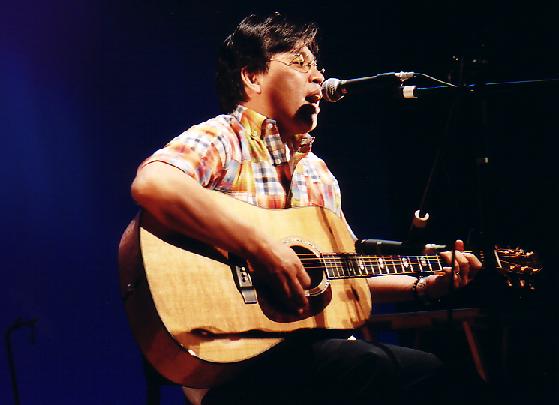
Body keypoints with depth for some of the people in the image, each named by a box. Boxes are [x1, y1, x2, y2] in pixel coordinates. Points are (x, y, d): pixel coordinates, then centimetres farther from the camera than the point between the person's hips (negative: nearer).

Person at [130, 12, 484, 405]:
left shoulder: (319, 172, 21)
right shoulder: (222, 139, -5)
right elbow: (151, 184, -27)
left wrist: (425, 285, 13)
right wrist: (262, 248, -26)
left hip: (314, 346, 8)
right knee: (424, 373, -23)